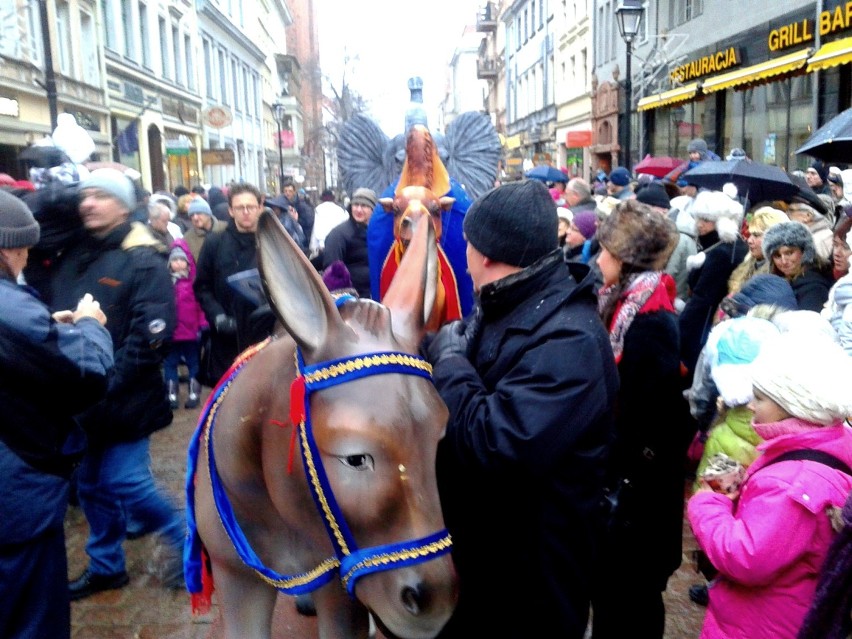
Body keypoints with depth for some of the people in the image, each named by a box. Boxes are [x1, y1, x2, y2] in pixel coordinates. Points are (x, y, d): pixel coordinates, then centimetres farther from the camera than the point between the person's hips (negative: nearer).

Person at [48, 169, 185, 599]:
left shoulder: (144, 261, -11)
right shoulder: (71, 257, 11)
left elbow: (150, 335, -19)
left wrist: (110, 386, -20)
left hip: (121, 399, -7)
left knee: (124, 482, -4)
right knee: (91, 485, 16)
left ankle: (183, 536, 20)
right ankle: (105, 566, 33)